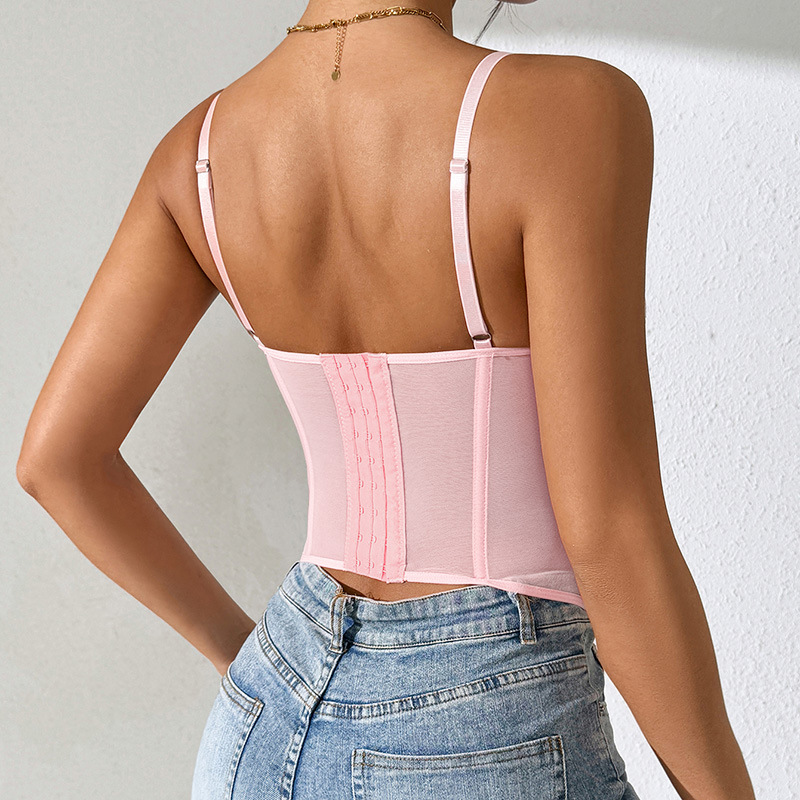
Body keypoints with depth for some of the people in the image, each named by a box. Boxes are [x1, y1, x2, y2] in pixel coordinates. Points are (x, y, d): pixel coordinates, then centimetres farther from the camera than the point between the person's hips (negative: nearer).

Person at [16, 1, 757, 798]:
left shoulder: (203, 145, -4)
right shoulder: (566, 113, -22)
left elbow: (56, 456, -2)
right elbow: (612, 535, -22)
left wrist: (250, 662, 11)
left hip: (273, 736, 6)